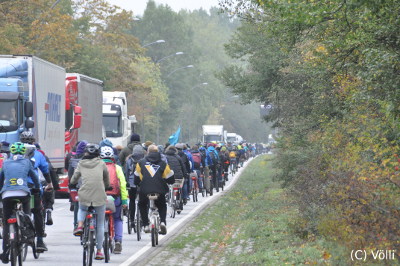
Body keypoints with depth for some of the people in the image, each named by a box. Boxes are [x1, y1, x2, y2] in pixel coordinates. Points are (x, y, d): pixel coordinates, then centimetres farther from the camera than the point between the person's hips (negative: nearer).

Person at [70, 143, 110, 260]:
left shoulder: (81, 164, 8)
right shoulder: (101, 163, 7)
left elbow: (74, 179, 14)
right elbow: (107, 179, 18)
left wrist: (72, 185, 36)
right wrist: (106, 187, 38)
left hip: (85, 195, 1)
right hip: (99, 196, -1)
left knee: (82, 209, 36)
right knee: (100, 225, 12)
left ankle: (80, 225, 6)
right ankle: (99, 251, 13)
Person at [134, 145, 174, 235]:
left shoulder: (141, 162, 12)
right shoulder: (163, 164, 12)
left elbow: (137, 177, 19)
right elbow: (170, 179, 13)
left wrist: (137, 184, 39)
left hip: (144, 190, 0)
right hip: (159, 190, 1)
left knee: (142, 205, 28)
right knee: (162, 207, 26)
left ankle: (146, 225, 14)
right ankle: (163, 222, -2)